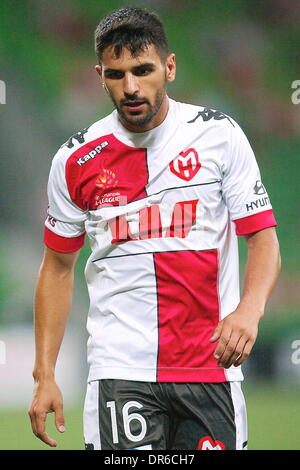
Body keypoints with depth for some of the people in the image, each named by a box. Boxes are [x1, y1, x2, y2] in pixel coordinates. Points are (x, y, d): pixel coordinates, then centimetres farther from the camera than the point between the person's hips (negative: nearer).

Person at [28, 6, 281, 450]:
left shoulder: (219, 135, 1)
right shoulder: (76, 160, 4)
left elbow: (264, 238, 0)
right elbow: (58, 267, 12)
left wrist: (249, 309, -20)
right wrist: (44, 375, 6)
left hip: (212, 371, 0)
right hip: (121, 373, 0)